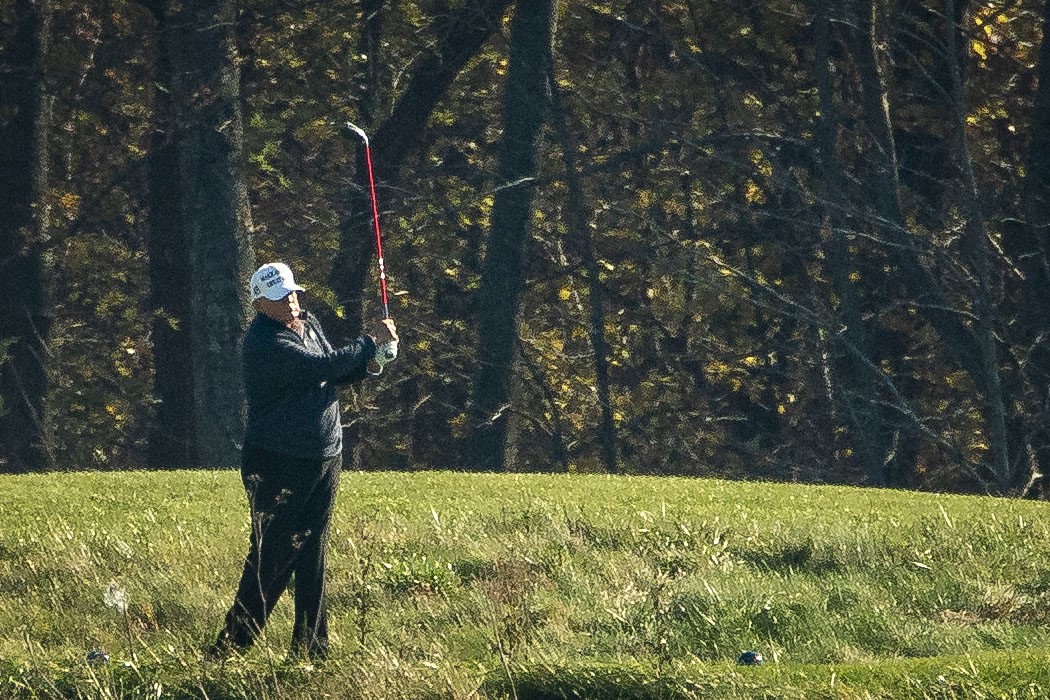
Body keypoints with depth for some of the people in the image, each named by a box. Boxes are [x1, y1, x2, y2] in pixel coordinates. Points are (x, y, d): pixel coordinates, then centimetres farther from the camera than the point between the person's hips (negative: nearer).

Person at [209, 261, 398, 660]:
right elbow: (321, 368, -26)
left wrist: (369, 365, 1)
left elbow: (334, 374, 22)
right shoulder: (264, 343, -18)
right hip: (276, 464, -8)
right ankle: (229, 648, -4)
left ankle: (311, 648, 14)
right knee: (271, 557, -9)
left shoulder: (309, 325, 11)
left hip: (324, 459, 8)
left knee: (313, 554, 9)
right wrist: (372, 343, -14)